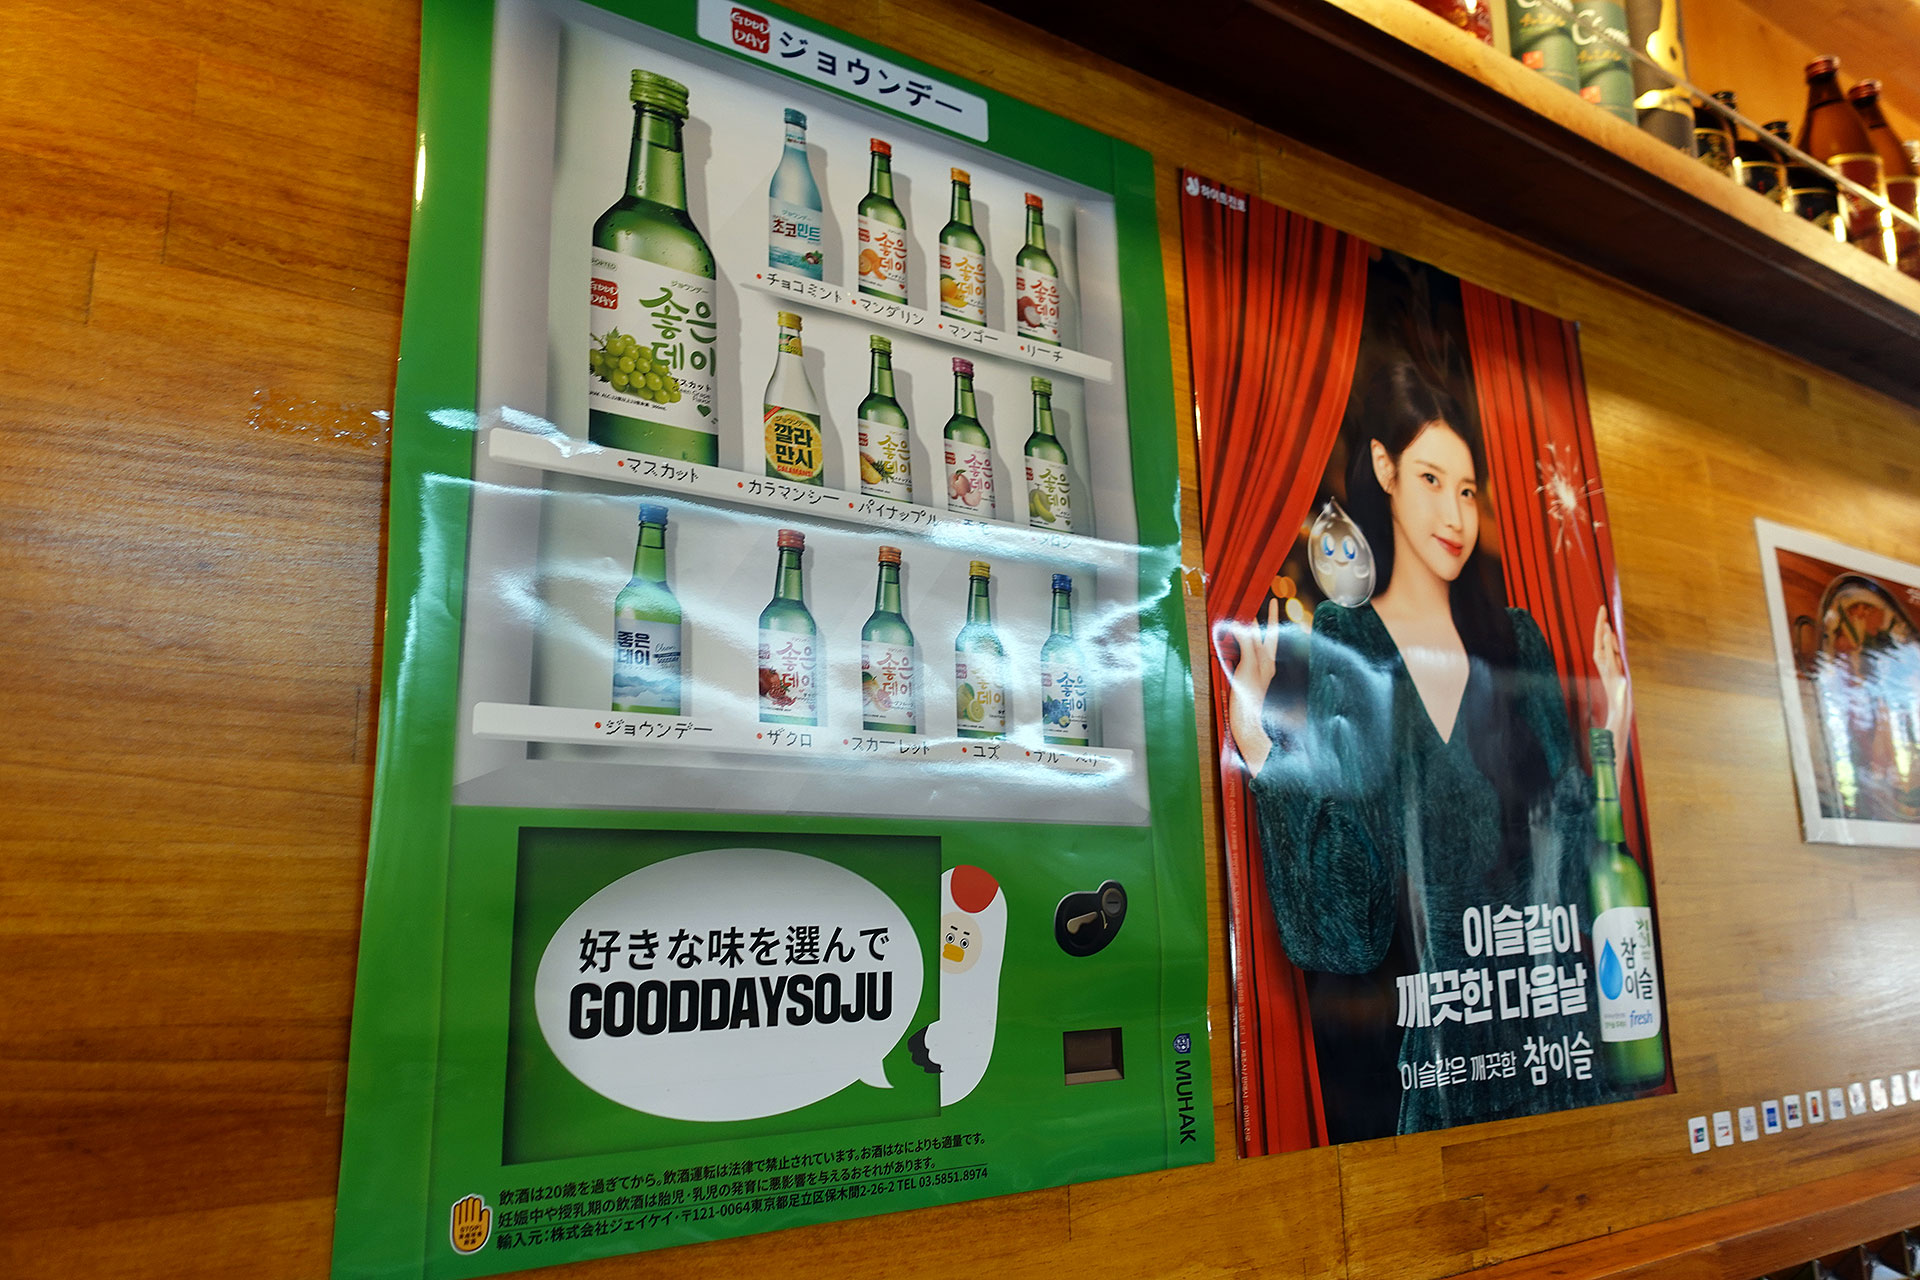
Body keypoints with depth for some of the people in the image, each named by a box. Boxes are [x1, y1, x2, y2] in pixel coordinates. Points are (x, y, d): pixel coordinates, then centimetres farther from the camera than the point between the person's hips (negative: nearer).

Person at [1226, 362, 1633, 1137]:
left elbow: (1565, 841, 7)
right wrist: (1260, 755, -25)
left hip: (1535, 1010, 3)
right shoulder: (1336, 646, -5)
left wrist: (1610, 741, -6)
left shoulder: (1515, 641, 6)